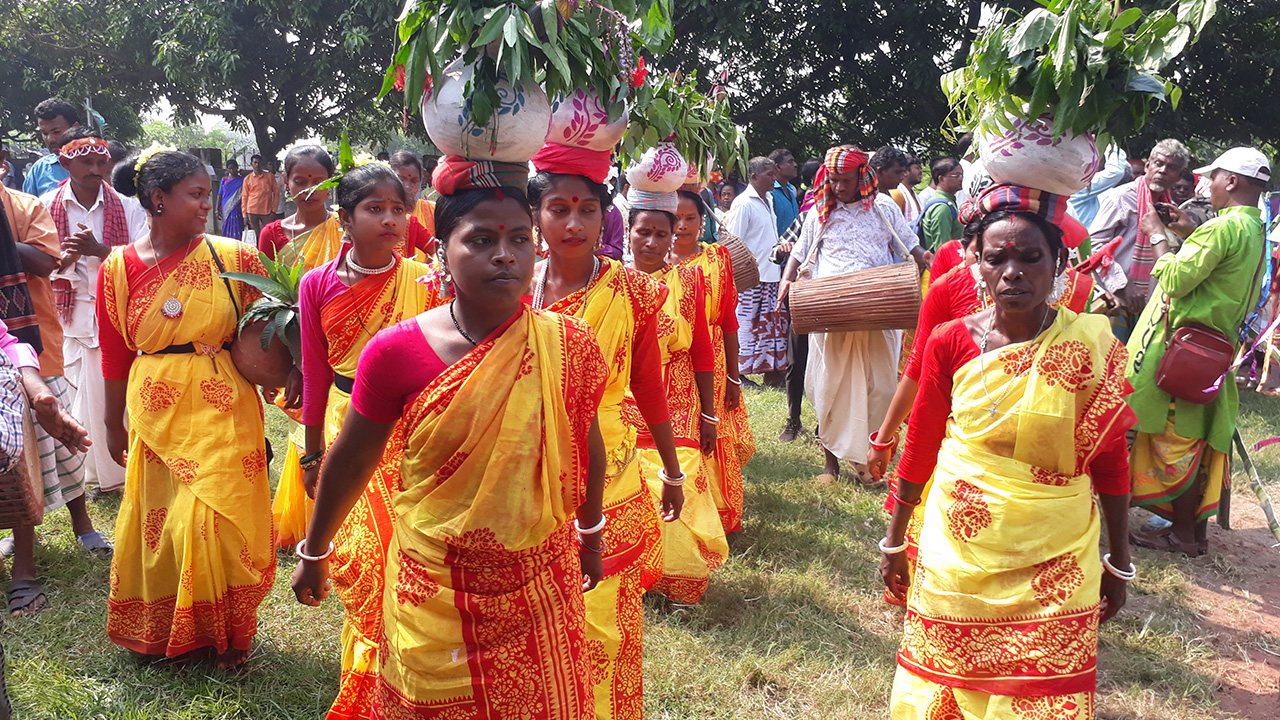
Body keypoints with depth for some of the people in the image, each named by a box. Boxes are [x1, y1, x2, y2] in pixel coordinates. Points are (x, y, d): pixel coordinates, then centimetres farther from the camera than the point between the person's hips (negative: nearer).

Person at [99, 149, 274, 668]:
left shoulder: (233, 258, -5)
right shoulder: (118, 269, 0)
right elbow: (115, 357, 7)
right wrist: (113, 425, 12)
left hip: (222, 412, -1)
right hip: (155, 415, 2)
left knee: (216, 521, 0)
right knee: (159, 521, 11)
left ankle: (227, 635, 22)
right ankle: (162, 633, 33)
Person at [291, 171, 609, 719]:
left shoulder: (568, 343, -10)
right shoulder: (396, 352, -14)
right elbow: (350, 459, -1)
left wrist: (590, 535, 18)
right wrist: (313, 553, 11)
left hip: (541, 589, 1)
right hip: (433, 596, -1)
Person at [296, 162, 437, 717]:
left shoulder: (426, 282, -6)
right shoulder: (318, 285, -1)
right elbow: (315, 373, 5)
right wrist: (312, 451, 10)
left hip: (411, 431, -1)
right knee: (357, 557, 4)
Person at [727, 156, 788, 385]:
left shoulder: (768, 200, 14)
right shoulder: (743, 203, -12)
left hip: (771, 275, 8)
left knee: (773, 324, 10)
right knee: (746, 325, -2)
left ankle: (771, 370, 18)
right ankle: (739, 372, 7)